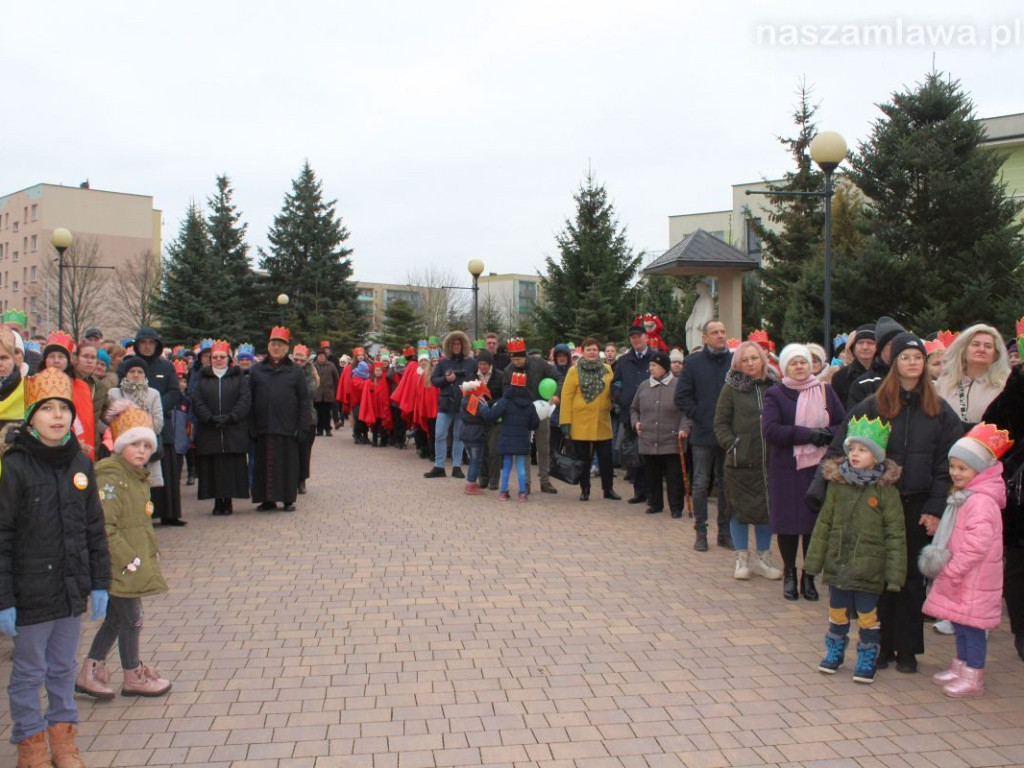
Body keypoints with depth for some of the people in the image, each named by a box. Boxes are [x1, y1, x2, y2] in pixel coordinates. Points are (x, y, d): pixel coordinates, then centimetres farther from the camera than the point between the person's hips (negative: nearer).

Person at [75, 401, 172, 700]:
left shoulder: (138, 478, 11)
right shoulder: (109, 478, -19)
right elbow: (103, 527, -24)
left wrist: (151, 551, 14)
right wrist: (128, 560, -22)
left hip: (135, 562, 9)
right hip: (119, 566, -9)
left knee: (115, 619, 16)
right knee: (131, 619, 4)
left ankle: (90, 673, 26)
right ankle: (133, 678, 19)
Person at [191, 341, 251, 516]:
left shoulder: (238, 377, 10)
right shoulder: (203, 378, 13)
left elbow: (245, 400, -1)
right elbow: (196, 401, 2)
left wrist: (230, 417, -13)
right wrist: (210, 418, -13)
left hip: (234, 430, -1)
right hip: (209, 431, 1)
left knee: (232, 467, -3)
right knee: (213, 467, -1)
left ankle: (228, 500, 4)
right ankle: (218, 501, 5)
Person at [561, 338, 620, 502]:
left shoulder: (607, 370, 7)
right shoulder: (574, 371, -2)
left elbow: (612, 393, 15)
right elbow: (566, 396, -6)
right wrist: (566, 421, -12)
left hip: (602, 423, 2)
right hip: (580, 424, -2)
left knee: (606, 457, 7)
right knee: (583, 459, 6)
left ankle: (608, 489, 20)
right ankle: (584, 490, 18)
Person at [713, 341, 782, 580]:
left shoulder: (773, 386, 5)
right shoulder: (731, 388, -1)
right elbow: (720, 423, 0)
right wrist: (732, 445, -11)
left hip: (769, 460, 3)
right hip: (740, 460, -2)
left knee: (768, 507, 10)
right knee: (740, 509, 4)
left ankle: (763, 558, 25)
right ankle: (742, 559, 18)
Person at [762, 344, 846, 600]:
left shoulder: (825, 391, 10)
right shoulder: (775, 394, 1)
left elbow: (844, 424, 7)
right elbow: (770, 430, -13)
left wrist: (828, 434, -14)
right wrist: (809, 434, -18)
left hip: (819, 468, 2)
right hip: (786, 470, -2)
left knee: (816, 521, 3)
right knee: (788, 522, 1)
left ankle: (809, 576, 18)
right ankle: (789, 574, 19)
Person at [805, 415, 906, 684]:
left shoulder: (886, 490, -10)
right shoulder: (837, 484, 0)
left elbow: (895, 535, -7)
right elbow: (824, 524, 6)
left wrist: (894, 573, -9)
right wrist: (814, 559, 6)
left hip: (868, 568, -3)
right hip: (837, 564, 3)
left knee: (867, 615, 7)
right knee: (837, 612, 16)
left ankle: (867, 659, 25)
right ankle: (834, 652, 35)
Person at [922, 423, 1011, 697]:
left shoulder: (981, 501, -22)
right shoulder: (962, 496, 11)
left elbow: (978, 543, -27)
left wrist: (952, 569, -21)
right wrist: (940, 557, 13)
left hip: (975, 581, -10)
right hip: (958, 575, 10)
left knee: (972, 624, -2)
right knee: (959, 623, 19)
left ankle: (973, 677, 7)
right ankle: (960, 666, 31)